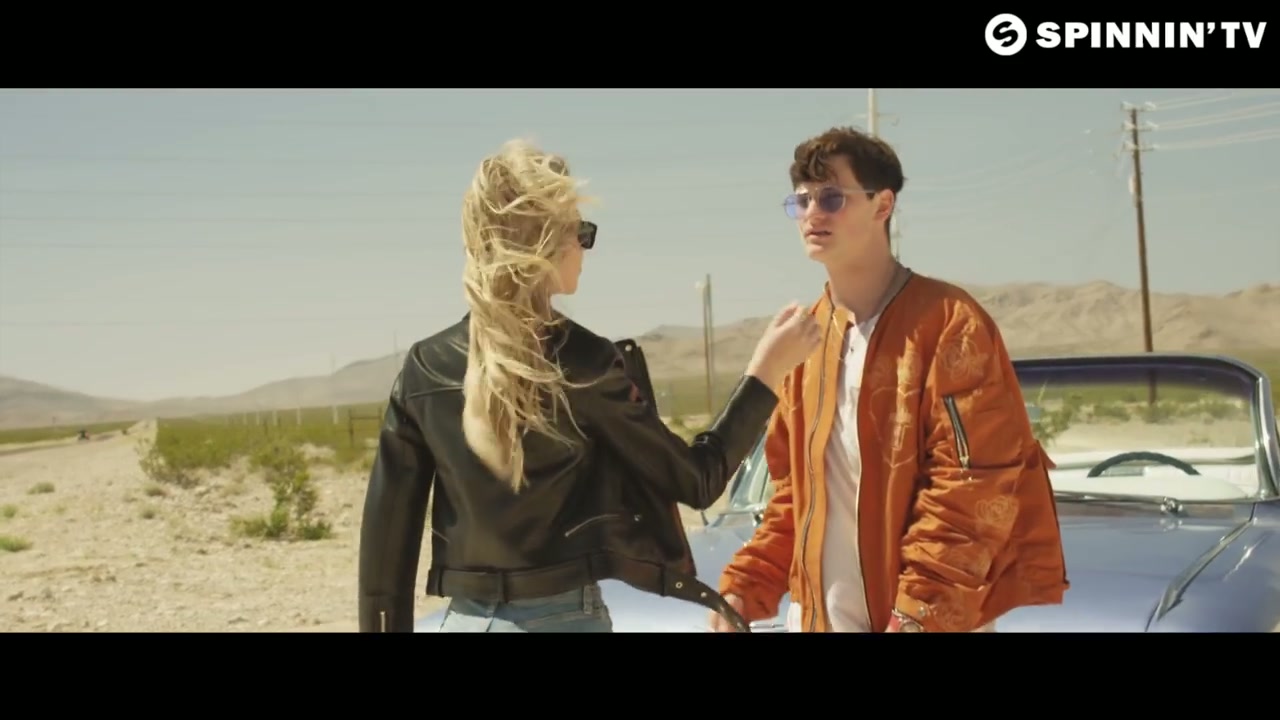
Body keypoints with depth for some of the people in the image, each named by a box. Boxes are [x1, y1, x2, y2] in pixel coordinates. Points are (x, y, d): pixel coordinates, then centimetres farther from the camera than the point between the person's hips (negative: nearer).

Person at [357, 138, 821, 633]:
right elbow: (696, 481, -4)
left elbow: (387, 528, 1)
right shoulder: (583, 365, -12)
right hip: (562, 619, -4)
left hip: (466, 619, 5)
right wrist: (766, 373, 3)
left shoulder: (423, 367, 0)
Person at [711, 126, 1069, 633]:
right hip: (817, 614, 6)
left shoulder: (949, 322, -11)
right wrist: (746, 588, 5)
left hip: (928, 618, -6)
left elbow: (976, 485, -17)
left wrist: (918, 614, -21)